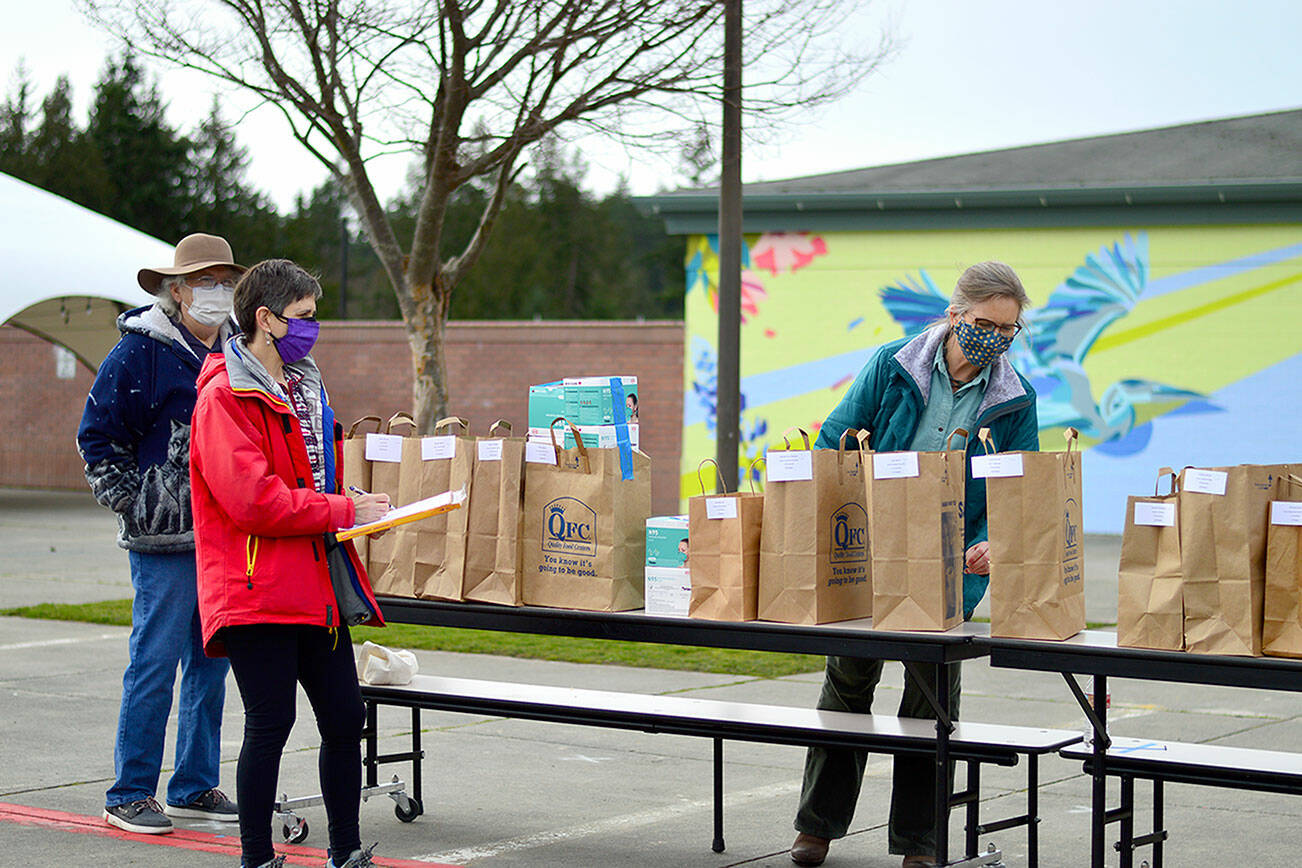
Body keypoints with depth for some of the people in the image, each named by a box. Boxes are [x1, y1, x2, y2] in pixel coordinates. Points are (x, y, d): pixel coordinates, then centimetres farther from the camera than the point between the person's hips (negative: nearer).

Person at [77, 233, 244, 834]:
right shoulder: (141, 351, -6)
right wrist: (134, 503, -8)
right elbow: (97, 436, -3)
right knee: (154, 663, -5)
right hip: (165, 538, -7)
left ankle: (195, 788, 21)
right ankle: (130, 796, 3)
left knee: (211, 664, 11)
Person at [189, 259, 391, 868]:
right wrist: (344, 510, -14)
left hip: (317, 586, 8)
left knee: (344, 719, 9)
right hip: (258, 589, -8)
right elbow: (254, 500, -20)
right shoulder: (225, 398, -11)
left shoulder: (303, 388, 18)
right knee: (270, 724, -4)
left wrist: (357, 506, 9)